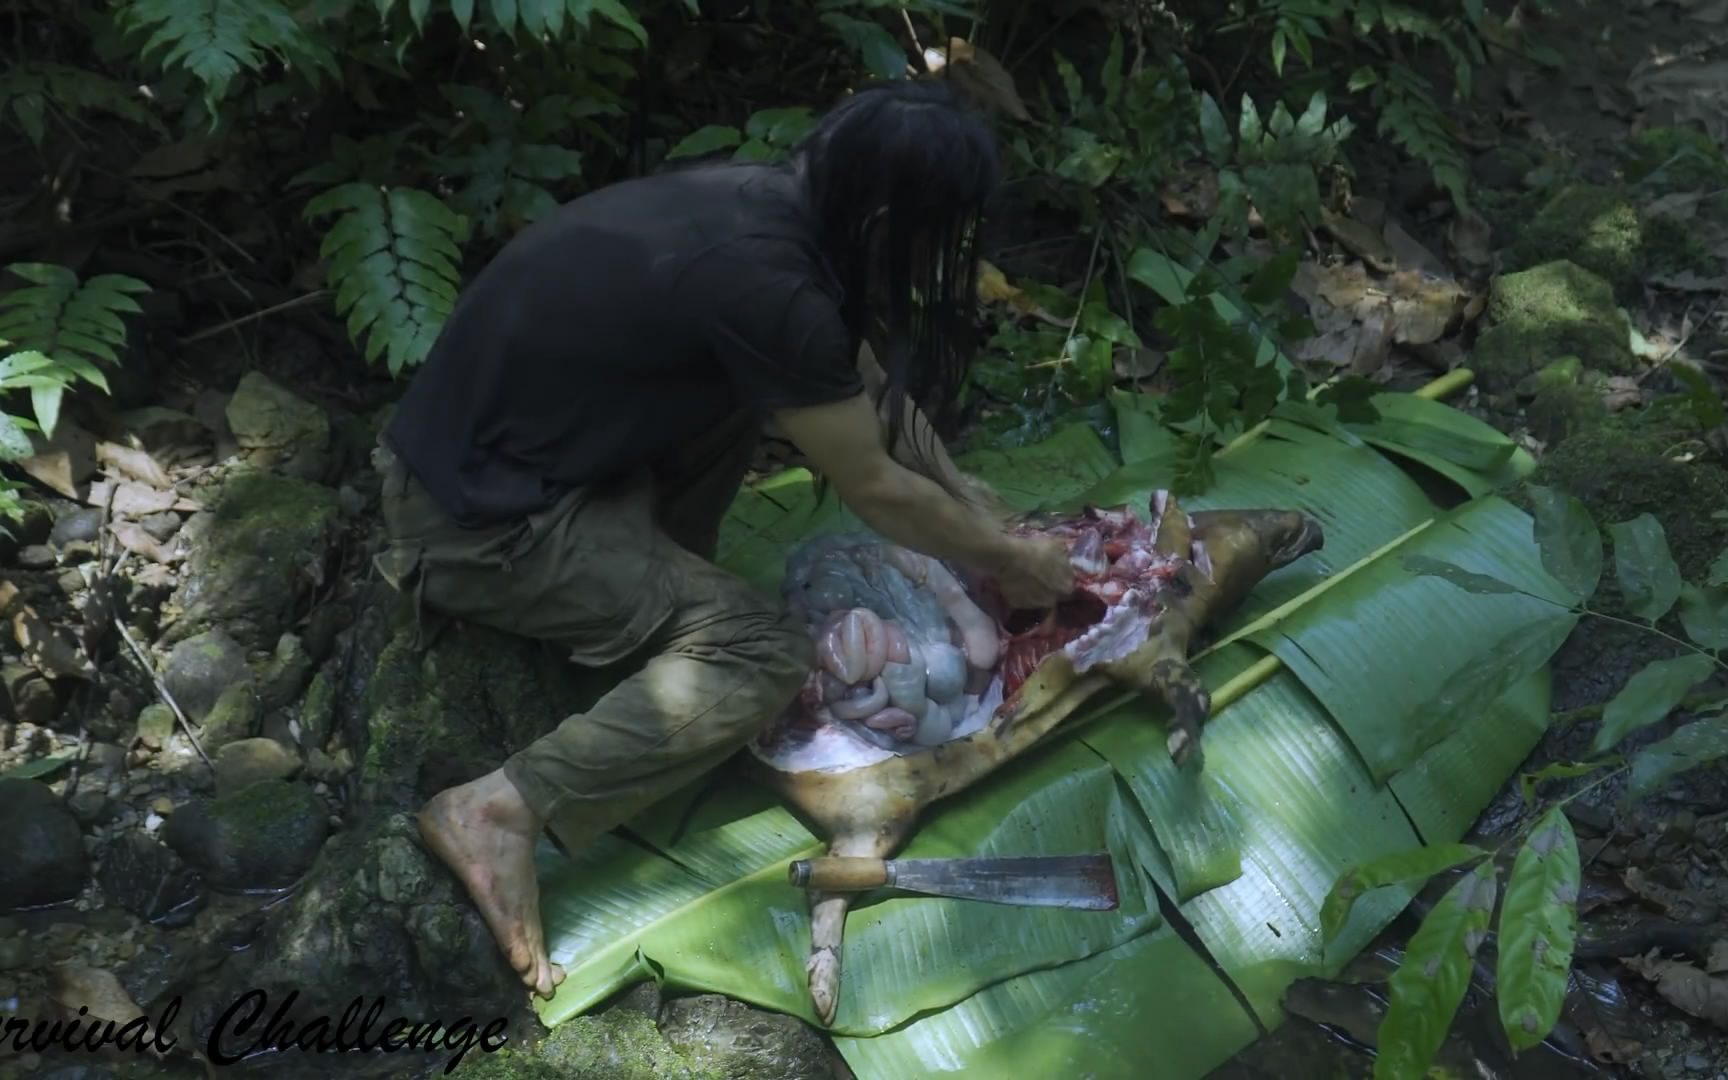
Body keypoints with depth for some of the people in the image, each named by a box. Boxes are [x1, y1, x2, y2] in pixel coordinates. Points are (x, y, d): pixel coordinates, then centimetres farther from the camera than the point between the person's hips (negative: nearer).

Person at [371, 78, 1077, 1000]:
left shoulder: (763, 199, 0)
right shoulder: (763, 280, -26)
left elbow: (866, 379, 16)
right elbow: (873, 490, -12)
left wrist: (967, 494, 16)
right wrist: (1005, 559, 3)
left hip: (483, 445, 9)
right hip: (481, 517, -9)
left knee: (752, 381, 11)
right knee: (765, 657, -11)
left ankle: (646, 587, 15)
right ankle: (503, 808, -14)